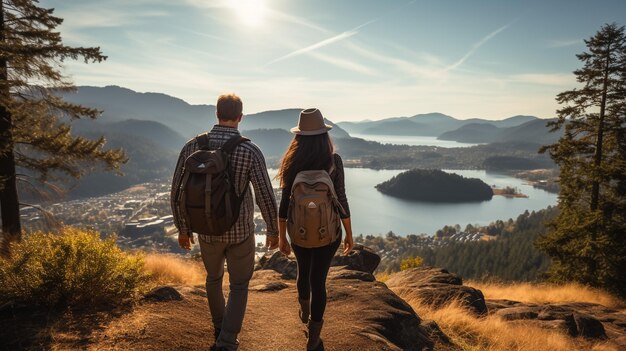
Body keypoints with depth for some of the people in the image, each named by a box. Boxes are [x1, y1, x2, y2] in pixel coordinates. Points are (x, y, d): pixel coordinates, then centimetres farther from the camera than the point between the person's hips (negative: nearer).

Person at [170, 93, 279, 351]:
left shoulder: (192, 145, -10)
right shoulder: (251, 151, -19)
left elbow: (177, 191, -5)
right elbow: (266, 198, -18)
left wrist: (182, 228, 10)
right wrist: (273, 231, 0)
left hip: (207, 229, 3)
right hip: (240, 231, -3)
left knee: (214, 276, 29)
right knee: (239, 286, 18)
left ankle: (220, 328, 49)